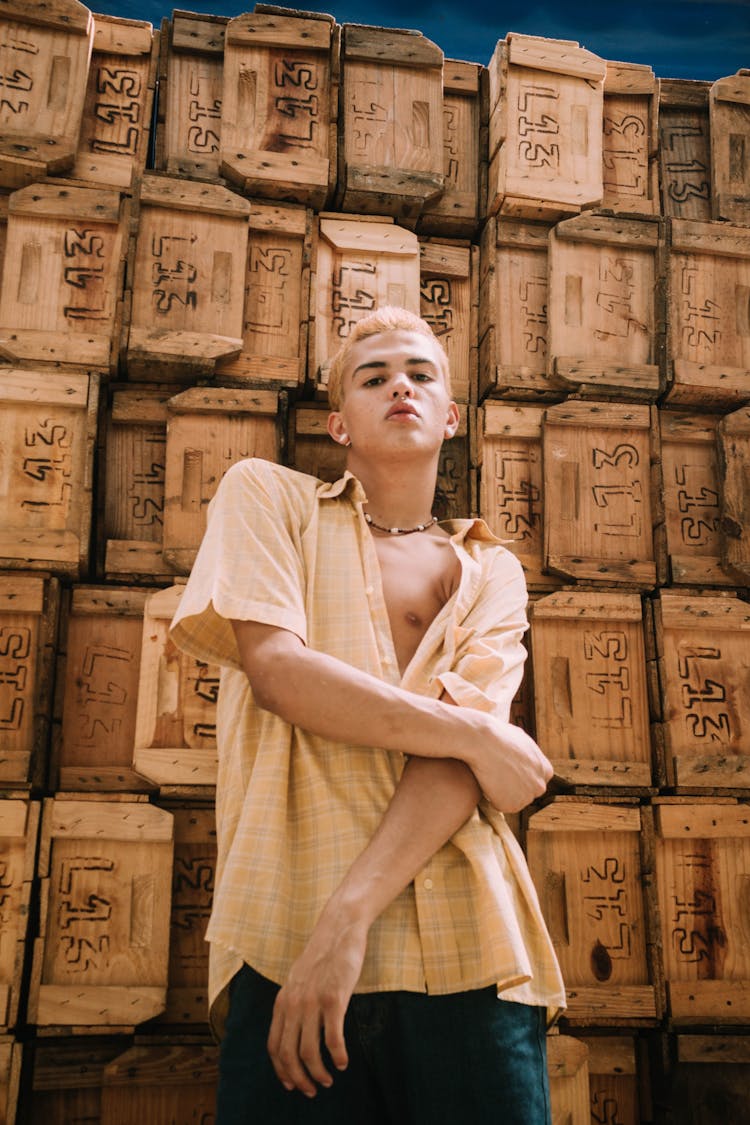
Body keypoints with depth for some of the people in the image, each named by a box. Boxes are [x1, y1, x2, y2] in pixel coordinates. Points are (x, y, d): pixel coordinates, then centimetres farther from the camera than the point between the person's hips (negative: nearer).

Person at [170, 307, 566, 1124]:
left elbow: (458, 768, -4)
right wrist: (476, 736, -7)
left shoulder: (491, 573, 11)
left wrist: (348, 917, -18)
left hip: (463, 950, 2)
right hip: (287, 940, -2)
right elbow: (275, 670, -10)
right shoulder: (267, 496, 7)